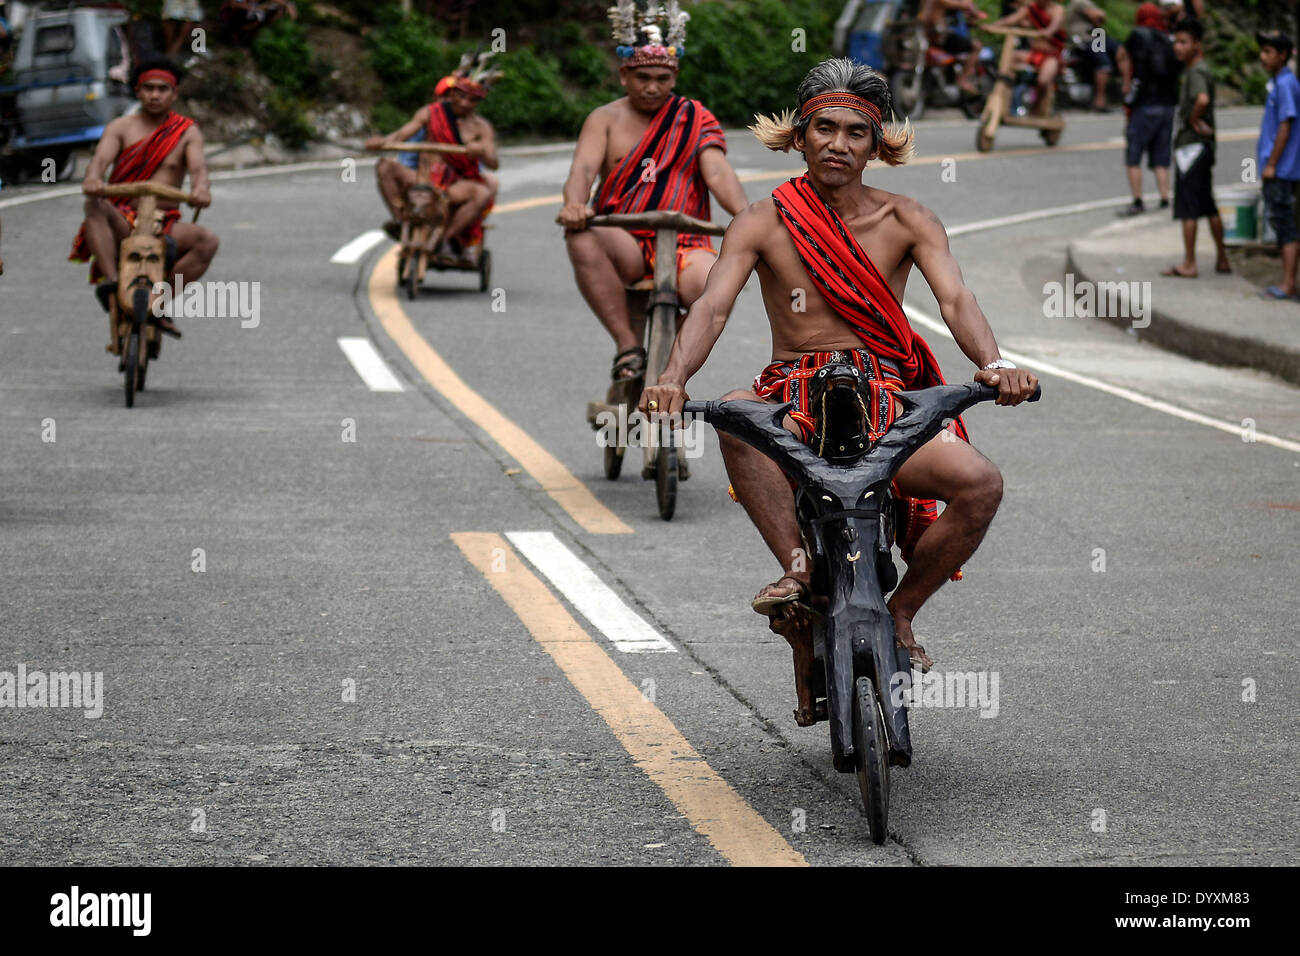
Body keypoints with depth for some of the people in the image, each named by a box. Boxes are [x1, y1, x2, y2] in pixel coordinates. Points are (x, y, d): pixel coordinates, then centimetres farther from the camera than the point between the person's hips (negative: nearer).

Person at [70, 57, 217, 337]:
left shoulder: (187, 132, 9)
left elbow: (197, 166, -10)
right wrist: (93, 178, -37)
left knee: (207, 240, -28)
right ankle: (111, 280, -42)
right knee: (95, 206, -33)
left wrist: (200, 188, -36)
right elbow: (101, 158, -11)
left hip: (165, 224, 0)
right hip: (122, 223, 0)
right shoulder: (121, 128, 8)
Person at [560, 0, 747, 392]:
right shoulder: (606, 120, 9)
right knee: (581, 237, -34)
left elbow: (717, 172, -5)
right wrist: (574, 204, -32)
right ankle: (628, 347, -28)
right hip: (624, 248, 0)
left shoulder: (696, 120, 10)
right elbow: (583, 169, -8)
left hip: (683, 245, 0)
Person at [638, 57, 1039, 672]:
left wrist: (994, 365, -31)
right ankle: (797, 565, -28)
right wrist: (674, 379, -32)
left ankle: (900, 612, -2)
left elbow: (954, 298, -9)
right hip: (795, 399, -1)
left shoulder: (905, 221, 6)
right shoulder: (762, 224, 3)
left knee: (980, 484, -25)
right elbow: (711, 307, -11)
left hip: (887, 401, 1)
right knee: (736, 415, -37)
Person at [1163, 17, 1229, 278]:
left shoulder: (1196, 72, -16)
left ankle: (1189, 264, -3)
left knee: (1187, 207, -5)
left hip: (1192, 146, -10)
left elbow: (1202, 100, -35)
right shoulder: (1199, 70, 16)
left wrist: (1194, 121, -21)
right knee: (1208, 205, 14)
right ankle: (1223, 260, 19)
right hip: (1202, 146, 10)